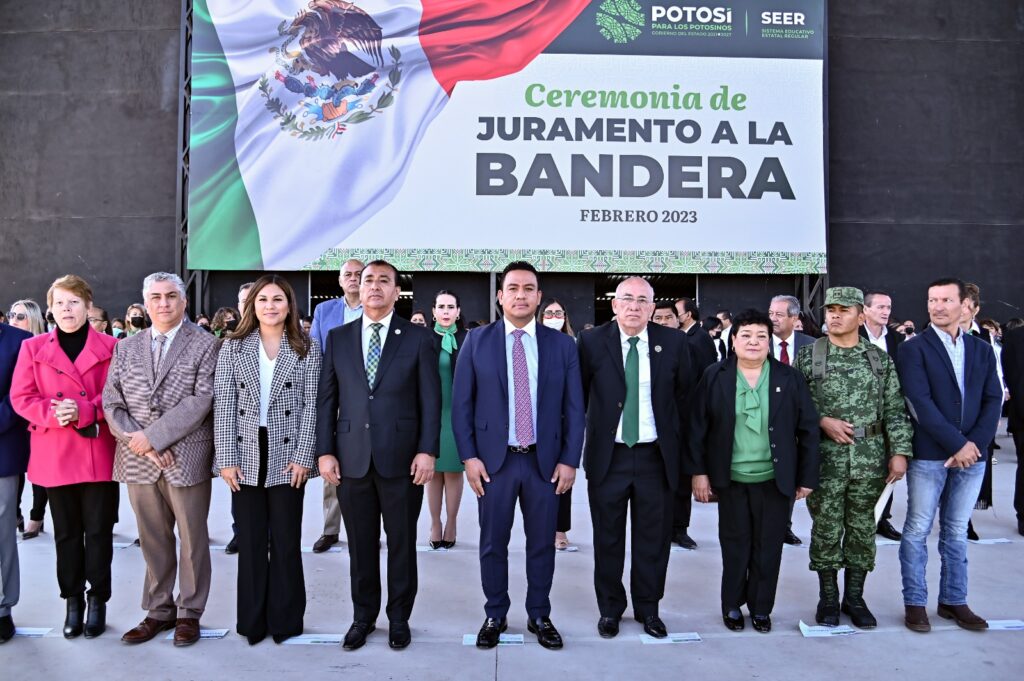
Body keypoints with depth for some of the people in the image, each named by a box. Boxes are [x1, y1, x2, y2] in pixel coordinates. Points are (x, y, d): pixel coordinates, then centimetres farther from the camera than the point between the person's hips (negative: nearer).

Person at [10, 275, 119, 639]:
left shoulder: (109, 346, 1)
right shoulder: (33, 348, 6)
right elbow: (20, 397, 1)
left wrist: (83, 411, -18)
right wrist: (53, 413, -17)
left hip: (98, 452, -1)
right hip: (54, 454, 2)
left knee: (99, 530, 5)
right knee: (66, 532, 11)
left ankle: (98, 600, 19)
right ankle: (73, 601, 24)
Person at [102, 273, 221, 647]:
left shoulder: (206, 345, -3)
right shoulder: (125, 348, 11)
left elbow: (201, 400, -12)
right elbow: (112, 404, 6)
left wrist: (153, 435, -15)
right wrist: (140, 443, -8)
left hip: (187, 459, -4)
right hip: (138, 461, 4)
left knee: (192, 540, 6)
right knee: (153, 541, 14)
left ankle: (189, 613, 21)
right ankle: (158, 610, 28)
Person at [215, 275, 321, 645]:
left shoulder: (308, 348, 2)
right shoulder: (233, 347, 4)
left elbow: (311, 405, -2)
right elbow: (223, 404, 0)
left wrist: (302, 457, -9)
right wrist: (227, 458, -6)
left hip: (287, 457, -1)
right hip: (245, 456, 1)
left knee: (286, 541, 7)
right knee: (250, 541, 9)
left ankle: (285, 618, 21)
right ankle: (252, 620, 23)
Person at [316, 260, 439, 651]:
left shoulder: (419, 338, 1)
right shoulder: (337, 338, 8)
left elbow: (430, 400, -1)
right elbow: (326, 399, 7)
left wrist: (427, 451, -9)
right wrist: (325, 452, 0)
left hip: (401, 458, -2)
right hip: (351, 459, 2)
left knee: (402, 544, 10)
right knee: (361, 545, 12)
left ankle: (399, 618, 26)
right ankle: (363, 616, 29)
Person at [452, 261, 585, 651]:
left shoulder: (562, 344, 4)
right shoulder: (476, 341, 1)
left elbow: (574, 408, 4)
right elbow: (461, 404, 0)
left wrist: (569, 460, -2)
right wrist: (469, 457, -7)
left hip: (545, 461, 1)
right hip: (494, 460, -1)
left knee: (542, 543, 11)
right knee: (492, 543, 9)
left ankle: (539, 616, 29)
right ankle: (495, 616, 28)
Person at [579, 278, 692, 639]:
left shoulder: (673, 342, -1)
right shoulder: (592, 342, -4)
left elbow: (685, 397, 8)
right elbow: (578, 397, 2)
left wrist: (680, 444, 8)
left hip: (656, 456, 1)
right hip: (608, 456, -1)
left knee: (654, 538, 11)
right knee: (608, 538, 11)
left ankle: (648, 608, 30)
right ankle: (610, 608, 29)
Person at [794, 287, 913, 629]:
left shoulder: (881, 359, 4)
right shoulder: (808, 355, -1)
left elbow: (894, 410, 4)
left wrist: (899, 452, -3)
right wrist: (822, 421, -14)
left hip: (870, 458, 2)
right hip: (825, 457, -2)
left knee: (862, 528, 10)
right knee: (826, 529, 5)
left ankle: (854, 597, 25)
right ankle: (828, 598, 20)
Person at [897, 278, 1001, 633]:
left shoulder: (982, 350, 11)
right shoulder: (914, 348, -3)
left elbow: (993, 400, 5)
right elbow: (920, 403, -12)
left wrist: (974, 443, -9)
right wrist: (955, 443, -16)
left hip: (971, 454, 4)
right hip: (928, 454, -4)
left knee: (956, 531, 13)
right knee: (917, 530, 3)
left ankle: (953, 600, 24)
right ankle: (915, 602, 13)